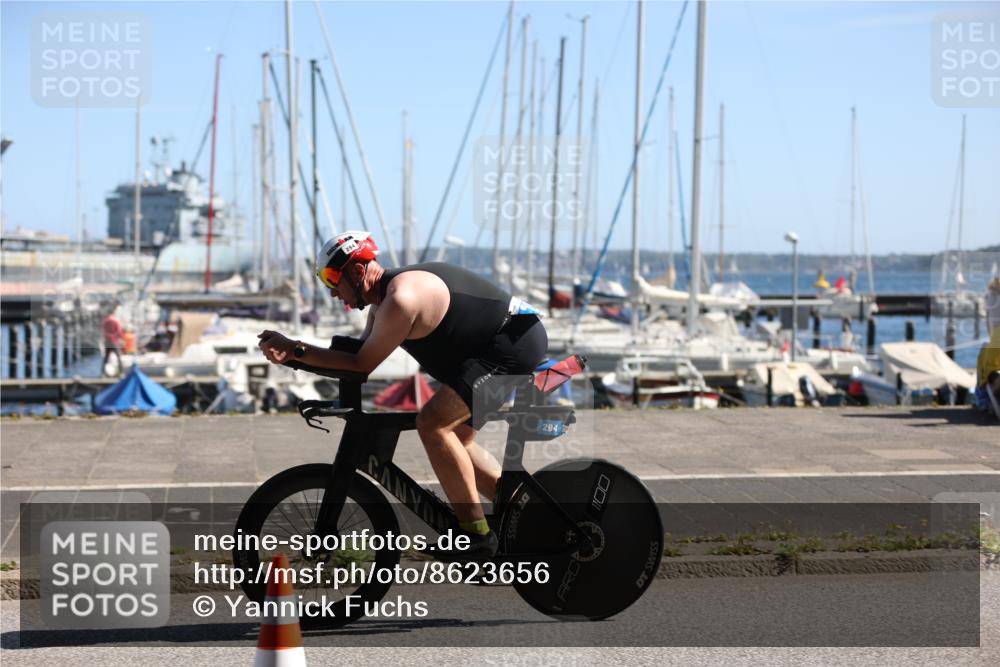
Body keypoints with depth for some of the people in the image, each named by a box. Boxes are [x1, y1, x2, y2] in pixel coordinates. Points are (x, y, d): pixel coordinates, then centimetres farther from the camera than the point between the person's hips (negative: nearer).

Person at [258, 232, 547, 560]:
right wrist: (292, 352, -2)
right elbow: (360, 355, 8)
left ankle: (477, 536, -12)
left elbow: (362, 364, -19)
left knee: (433, 423, -18)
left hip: (515, 341, -11)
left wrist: (295, 349, -17)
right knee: (456, 439, 16)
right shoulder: (383, 301, 10)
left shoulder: (401, 299, -23)